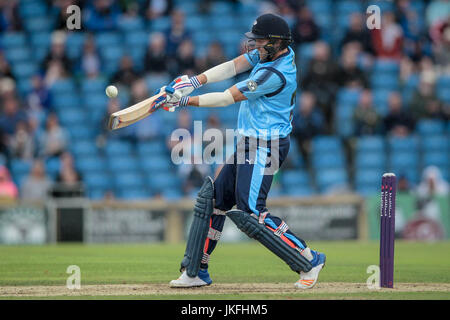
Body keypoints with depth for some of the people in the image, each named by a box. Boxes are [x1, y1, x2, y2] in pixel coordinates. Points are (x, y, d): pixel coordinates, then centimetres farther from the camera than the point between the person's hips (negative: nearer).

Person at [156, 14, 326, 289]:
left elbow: (228, 98, -20)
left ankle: (309, 260, -9)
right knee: (213, 197, 13)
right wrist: (194, 81, -9)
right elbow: (233, 67, 4)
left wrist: (184, 100, -13)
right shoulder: (269, 53, 4)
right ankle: (197, 271, 20)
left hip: (264, 148, -11)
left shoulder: (276, 74, -24)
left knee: (249, 213, -15)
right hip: (248, 143, 11)